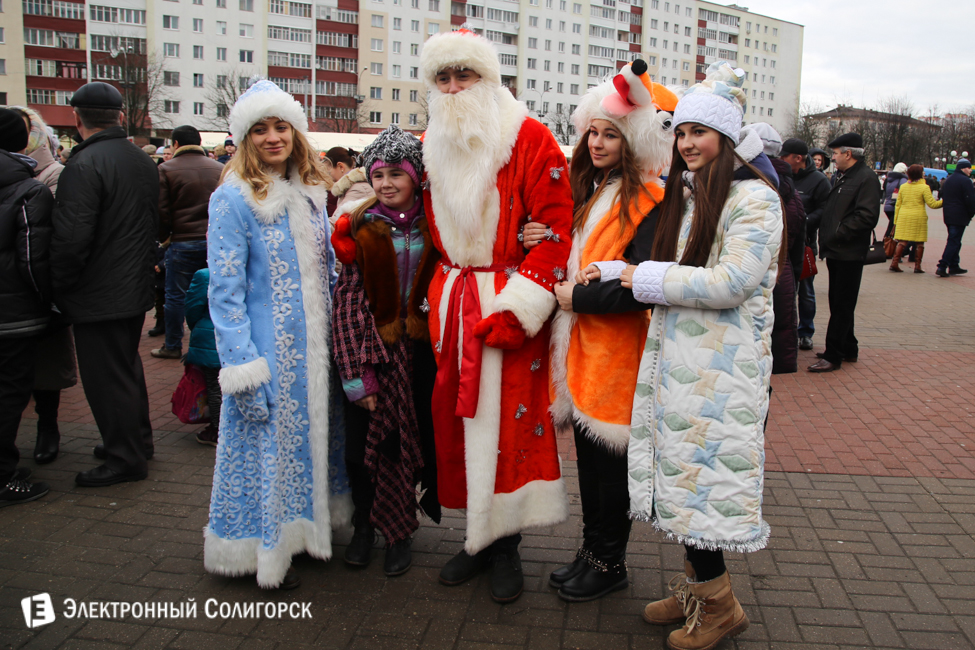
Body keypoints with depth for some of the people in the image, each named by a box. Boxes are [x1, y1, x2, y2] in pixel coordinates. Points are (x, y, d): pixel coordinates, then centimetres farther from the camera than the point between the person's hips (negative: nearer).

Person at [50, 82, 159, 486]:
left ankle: (125, 459, 11)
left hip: (99, 297, -9)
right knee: (127, 366, 22)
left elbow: (71, 239, -24)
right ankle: (138, 440, 35)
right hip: (137, 289, 9)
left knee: (106, 377, 2)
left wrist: (60, 288, -10)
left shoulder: (84, 165, -20)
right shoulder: (143, 161, 8)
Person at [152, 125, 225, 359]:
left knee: (176, 296, 9)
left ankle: (173, 346, 18)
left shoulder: (166, 169, -4)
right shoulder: (219, 169, 4)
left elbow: (161, 211, -5)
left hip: (183, 242, -3)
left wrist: (163, 237, 11)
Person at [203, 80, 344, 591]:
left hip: (313, 347, 6)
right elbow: (225, 292, -14)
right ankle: (260, 549, 23)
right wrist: (243, 369, -19)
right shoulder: (233, 198, -12)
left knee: (308, 435, 16)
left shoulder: (310, 190, 8)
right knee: (262, 443, 5)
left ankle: (300, 529, 34)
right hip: (266, 348, -6)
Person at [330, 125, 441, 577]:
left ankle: (397, 531, 28)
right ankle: (365, 526, 27)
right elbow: (347, 303, -4)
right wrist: (355, 375, -9)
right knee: (361, 447, 2)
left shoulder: (435, 227, 2)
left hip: (421, 351, 1)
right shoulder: (359, 231, 0)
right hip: (374, 351, 0)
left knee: (419, 442, 7)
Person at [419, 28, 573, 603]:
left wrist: (517, 310, -17)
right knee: (457, 415, 8)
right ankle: (478, 534, 24)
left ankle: (506, 544, 15)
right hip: (453, 307, 6)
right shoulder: (433, 146, 12)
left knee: (510, 420, -2)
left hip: (509, 304, -5)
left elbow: (555, 232, -11)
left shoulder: (530, 140, -6)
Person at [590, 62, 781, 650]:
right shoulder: (685, 193, 15)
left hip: (722, 365, -8)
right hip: (678, 354, 8)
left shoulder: (754, 198, -10)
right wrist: (611, 271, 5)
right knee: (684, 471, 12)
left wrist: (645, 278, -15)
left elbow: (730, 283, -20)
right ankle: (699, 587, 27)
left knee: (702, 475, -2)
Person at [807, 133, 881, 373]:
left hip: (849, 254, -9)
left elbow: (867, 216, -22)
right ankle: (848, 349, 27)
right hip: (836, 252, 10)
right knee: (839, 303, 16)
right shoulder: (842, 177, 17)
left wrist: (837, 234, -20)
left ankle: (833, 356, -1)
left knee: (842, 306, -4)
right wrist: (826, 238, 9)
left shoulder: (866, 178, -13)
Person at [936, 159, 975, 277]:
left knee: (953, 241, 16)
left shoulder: (949, 179, 14)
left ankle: (954, 266, 20)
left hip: (948, 215, 9)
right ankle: (942, 267, -13)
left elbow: (943, 196, 20)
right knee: (954, 242, -7)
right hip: (960, 217, -9)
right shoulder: (965, 181, -13)